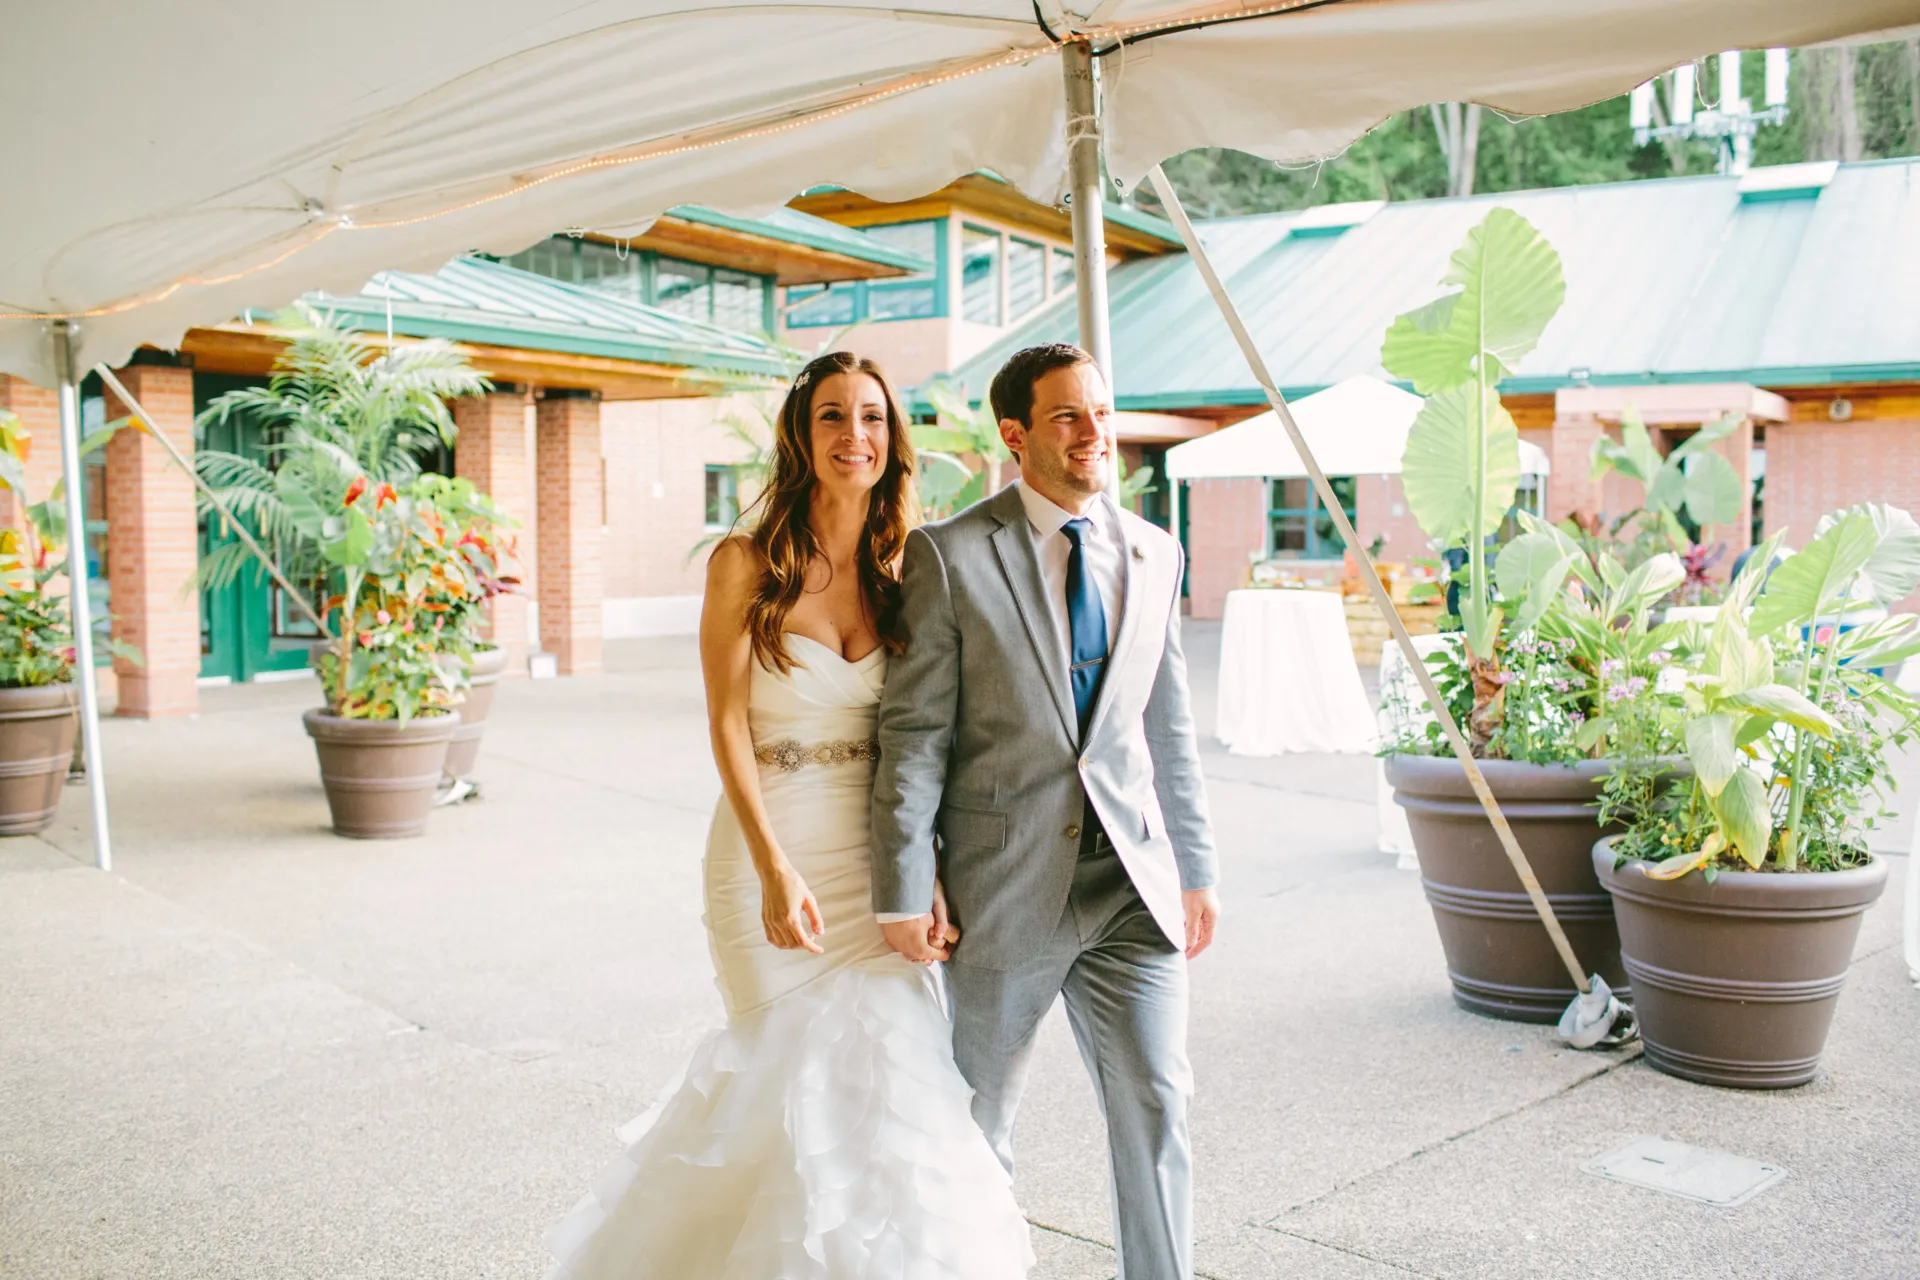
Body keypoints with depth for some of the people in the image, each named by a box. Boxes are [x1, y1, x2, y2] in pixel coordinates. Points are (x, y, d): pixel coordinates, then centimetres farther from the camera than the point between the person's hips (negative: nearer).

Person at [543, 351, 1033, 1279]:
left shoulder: (903, 571, 5)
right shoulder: (746, 565, -5)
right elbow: (727, 725, -8)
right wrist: (776, 871, -18)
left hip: (874, 861, 3)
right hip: (771, 860, -3)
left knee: (893, 1071, 1)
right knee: (803, 1079, 4)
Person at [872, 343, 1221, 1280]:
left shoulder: (1153, 553, 8)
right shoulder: (950, 554, -6)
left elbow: (1169, 727, 12)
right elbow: (913, 732, -8)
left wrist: (1195, 867, 11)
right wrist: (905, 888, -11)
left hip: (1130, 882, 3)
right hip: (1004, 880, -3)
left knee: (1155, 1104, 1)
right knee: (979, 1118, 14)